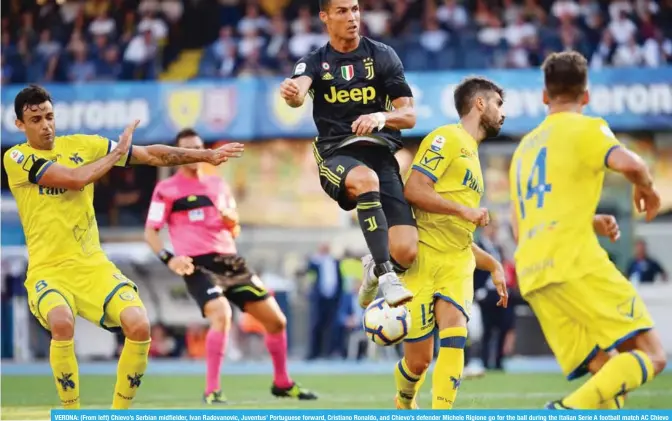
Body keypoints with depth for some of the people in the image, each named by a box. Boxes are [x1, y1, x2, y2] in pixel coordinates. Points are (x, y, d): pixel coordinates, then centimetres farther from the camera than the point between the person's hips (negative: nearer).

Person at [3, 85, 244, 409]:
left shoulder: (80, 145, 8)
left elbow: (150, 155, 11)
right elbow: (76, 178, -18)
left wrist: (206, 155, 5)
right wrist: (118, 151, -5)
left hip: (92, 264, 4)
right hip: (48, 270, -4)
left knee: (138, 325, -20)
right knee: (62, 322, -36)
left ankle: (119, 413, 1)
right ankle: (70, 415, -16)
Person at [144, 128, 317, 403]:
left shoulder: (218, 185, 18)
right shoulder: (166, 189, 1)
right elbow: (150, 232, -1)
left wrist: (231, 221, -2)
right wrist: (169, 258, -18)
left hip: (230, 261, 6)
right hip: (198, 265, -6)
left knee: (276, 320, 5)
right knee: (222, 315, -33)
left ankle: (282, 383, 26)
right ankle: (212, 390, -24)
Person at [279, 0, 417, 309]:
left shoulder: (382, 56, 8)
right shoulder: (314, 62, 8)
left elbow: (409, 116, 4)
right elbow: (298, 92, -16)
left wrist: (381, 117, -18)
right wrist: (291, 93, -41)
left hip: (381, 155, 1)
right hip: (337, 156, -1)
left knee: (406, 250, -17)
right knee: (366, 178, -40)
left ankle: (374, 269, 22)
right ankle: (388, 279, -41)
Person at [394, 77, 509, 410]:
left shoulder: (471, 156, 24)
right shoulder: (448, 138, -2)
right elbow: (413, 189, -17)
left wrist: (493, 266, 20)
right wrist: (465, 210, -18)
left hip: (457, 265, 7)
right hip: (424, 260, -7)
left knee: (454, 335, -22)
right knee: (418, 361, -2)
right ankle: (404, 403, 31)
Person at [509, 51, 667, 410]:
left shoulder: (525, 147, 25)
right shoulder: (585, 128, 3)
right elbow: (628, 163, -18)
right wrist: (646, 187, 5)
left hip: (532, 276, 7)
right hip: (575, 263, -7)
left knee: (608, 372, 9)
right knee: (651, 355, -8)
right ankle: (570, 409, -28)